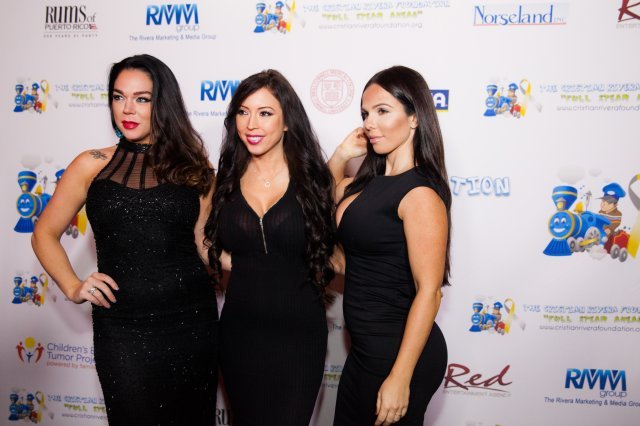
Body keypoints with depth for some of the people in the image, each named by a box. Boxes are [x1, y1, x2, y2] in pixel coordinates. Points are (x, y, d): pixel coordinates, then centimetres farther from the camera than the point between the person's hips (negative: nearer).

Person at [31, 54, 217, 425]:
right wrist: (73, 287, -3)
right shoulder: (93, 165, 3)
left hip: (192, 321, 1)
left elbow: (205, 247, 5)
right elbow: (45, 234, 11)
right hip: (122, 327, -1)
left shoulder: (194, 169, 4)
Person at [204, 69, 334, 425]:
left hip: (298, 333, -3)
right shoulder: (228, 178, 1)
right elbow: (217, 252, 9)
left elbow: (331, 254, -4)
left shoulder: (313, 177, -7)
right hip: (240, 331, 3)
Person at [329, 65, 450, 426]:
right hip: (366, 348, 8)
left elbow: (428, 291, -21)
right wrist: (341, 155, 6)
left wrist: (400, 378, -21)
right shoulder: (373, 180, 6)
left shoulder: (420, 192, -20)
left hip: (399, 352, -8)